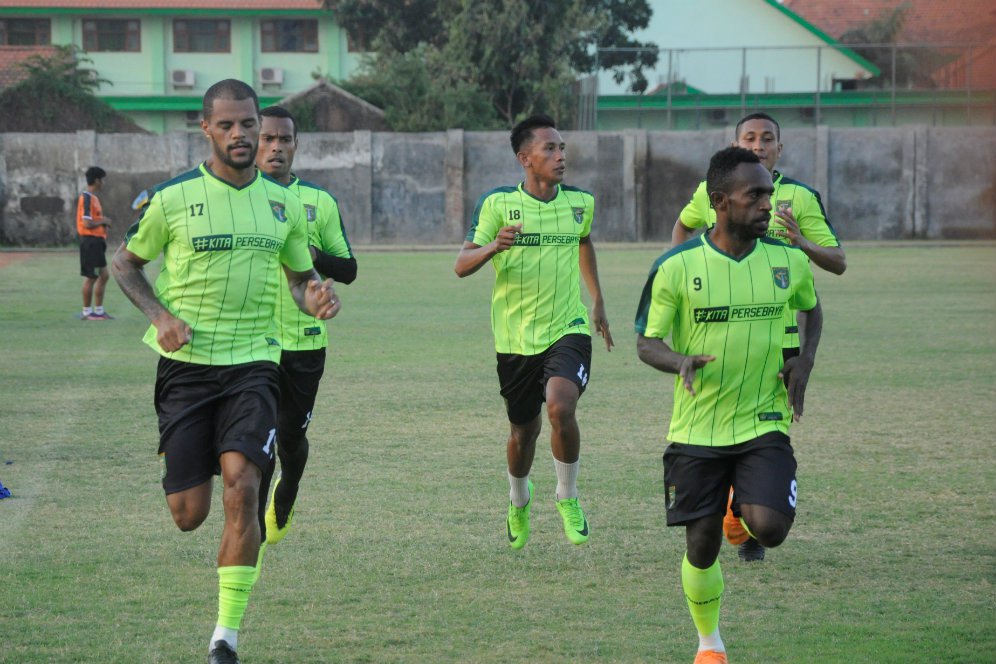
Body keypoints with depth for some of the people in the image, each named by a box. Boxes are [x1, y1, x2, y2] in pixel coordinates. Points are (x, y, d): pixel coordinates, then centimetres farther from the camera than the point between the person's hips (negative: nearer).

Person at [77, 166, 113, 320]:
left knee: (103, 275, 13)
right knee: (90, 277, -4)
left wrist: (103, 223, 6)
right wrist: (103, 221, -9)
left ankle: (99, 310, 18)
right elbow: (87, 224, -21)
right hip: (90, 241, -10)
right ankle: (87, 312, 2)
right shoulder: (87, 198, -14)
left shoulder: (93, 198, 16)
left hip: (97, 241, 10)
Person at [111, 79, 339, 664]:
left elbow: (300, 276, 18)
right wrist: (160, 315, -8)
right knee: (189, 515, -2)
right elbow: (125, 263, 9)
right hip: (186, 366, -1)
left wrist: (316, 296, -6)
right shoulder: (173, 198, -3)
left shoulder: (284, 203, 6)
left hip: (252, 363, 1)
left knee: (242, 485, -20)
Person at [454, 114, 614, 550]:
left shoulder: (581, 202, 2)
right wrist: (494, 247, -30)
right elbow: (461, 266, -9)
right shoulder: (498, 204, -7)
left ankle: (568, 497, -2)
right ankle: (518, 501, 42)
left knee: (561, 407, -25)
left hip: (568, 329, 0)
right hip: (515, 337, 0)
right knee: (524, 430, 11)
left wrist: (597, 301, 32)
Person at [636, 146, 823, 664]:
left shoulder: (789, 261, -2)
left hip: (764, 424, 1)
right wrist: (682, 362, -24)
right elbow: (646, 343, -2)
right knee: (702, 547, 3)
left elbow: (812, 308, 19)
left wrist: (805, 360, 1)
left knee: (770, 529, -19)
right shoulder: (676, 267, -10)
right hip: (697, 429, -1)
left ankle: (749, 513, 19)